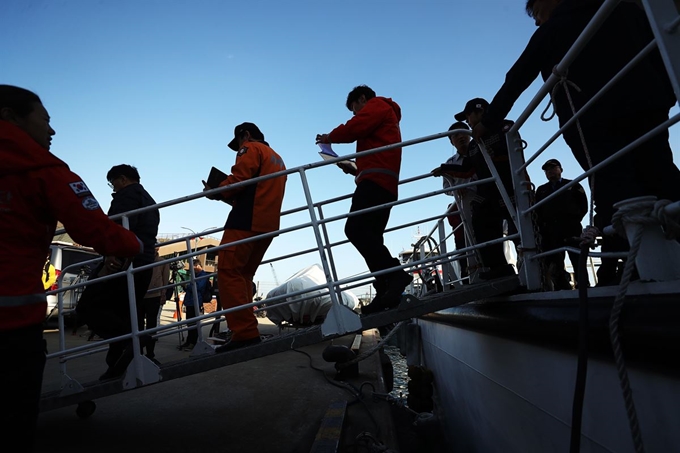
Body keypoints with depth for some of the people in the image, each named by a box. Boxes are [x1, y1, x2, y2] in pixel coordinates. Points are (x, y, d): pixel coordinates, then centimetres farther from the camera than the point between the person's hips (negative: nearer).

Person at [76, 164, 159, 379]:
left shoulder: (128, 193, -1)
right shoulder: (150, 202, 28)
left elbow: (123, 224, -19)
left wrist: (112, 256, -26)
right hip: (144, 265, 10)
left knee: (88, 306, -9)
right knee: (121, 314, 11)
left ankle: (132, 337, -24)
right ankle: (118, 366, 9)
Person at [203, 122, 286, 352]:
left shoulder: (251, 149, 5)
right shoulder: (277, 159, 30)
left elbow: (238, 179, -12)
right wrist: (233, 199, 21)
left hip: (246, 222, -9)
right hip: (268, 225, 9)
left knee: (228, 273, -11)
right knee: (242, 275, 11)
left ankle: (245, 333, -18)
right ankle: (246, 331, 7)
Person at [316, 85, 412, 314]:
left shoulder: (377, 105, 11)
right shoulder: (385, 120, 38)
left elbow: (353, 128, -8)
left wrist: (329, 137, 9)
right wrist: (356, 170, 21)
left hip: (375, 181, -10)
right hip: (384, 184, 10)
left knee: (355, 229, -23)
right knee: (370, 236, 2)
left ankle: (395, 275, -30)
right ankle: (387, 291, -5)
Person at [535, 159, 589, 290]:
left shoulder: (573, 185, 17)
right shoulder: (541, 190, 23)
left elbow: (583, 206, 11)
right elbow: (537, 211, 14)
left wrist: (574, 221, -1)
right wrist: (542, 227, 0)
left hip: (571, 228, -2)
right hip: (550, 231, 2)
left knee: (578, 260, -8)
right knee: (554, 264, -5)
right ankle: (562, 287, -1)